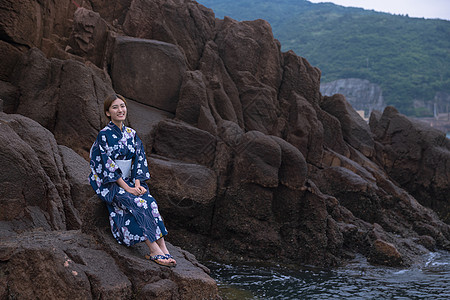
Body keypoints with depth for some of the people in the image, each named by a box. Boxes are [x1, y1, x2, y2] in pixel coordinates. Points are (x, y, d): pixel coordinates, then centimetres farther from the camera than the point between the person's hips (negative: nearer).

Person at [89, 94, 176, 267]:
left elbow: (139, 160, 6)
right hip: (109, 184, -5)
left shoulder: (132, 134, 10)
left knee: (149, 201, -24)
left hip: (130, 182, 5)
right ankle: (155, 251, -33)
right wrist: (127, 188, -19)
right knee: (136, 204, -30)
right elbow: (108, 165, -14)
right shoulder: (104, 135, -7)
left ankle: (163, 249, -31)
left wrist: (137, 183, -11)